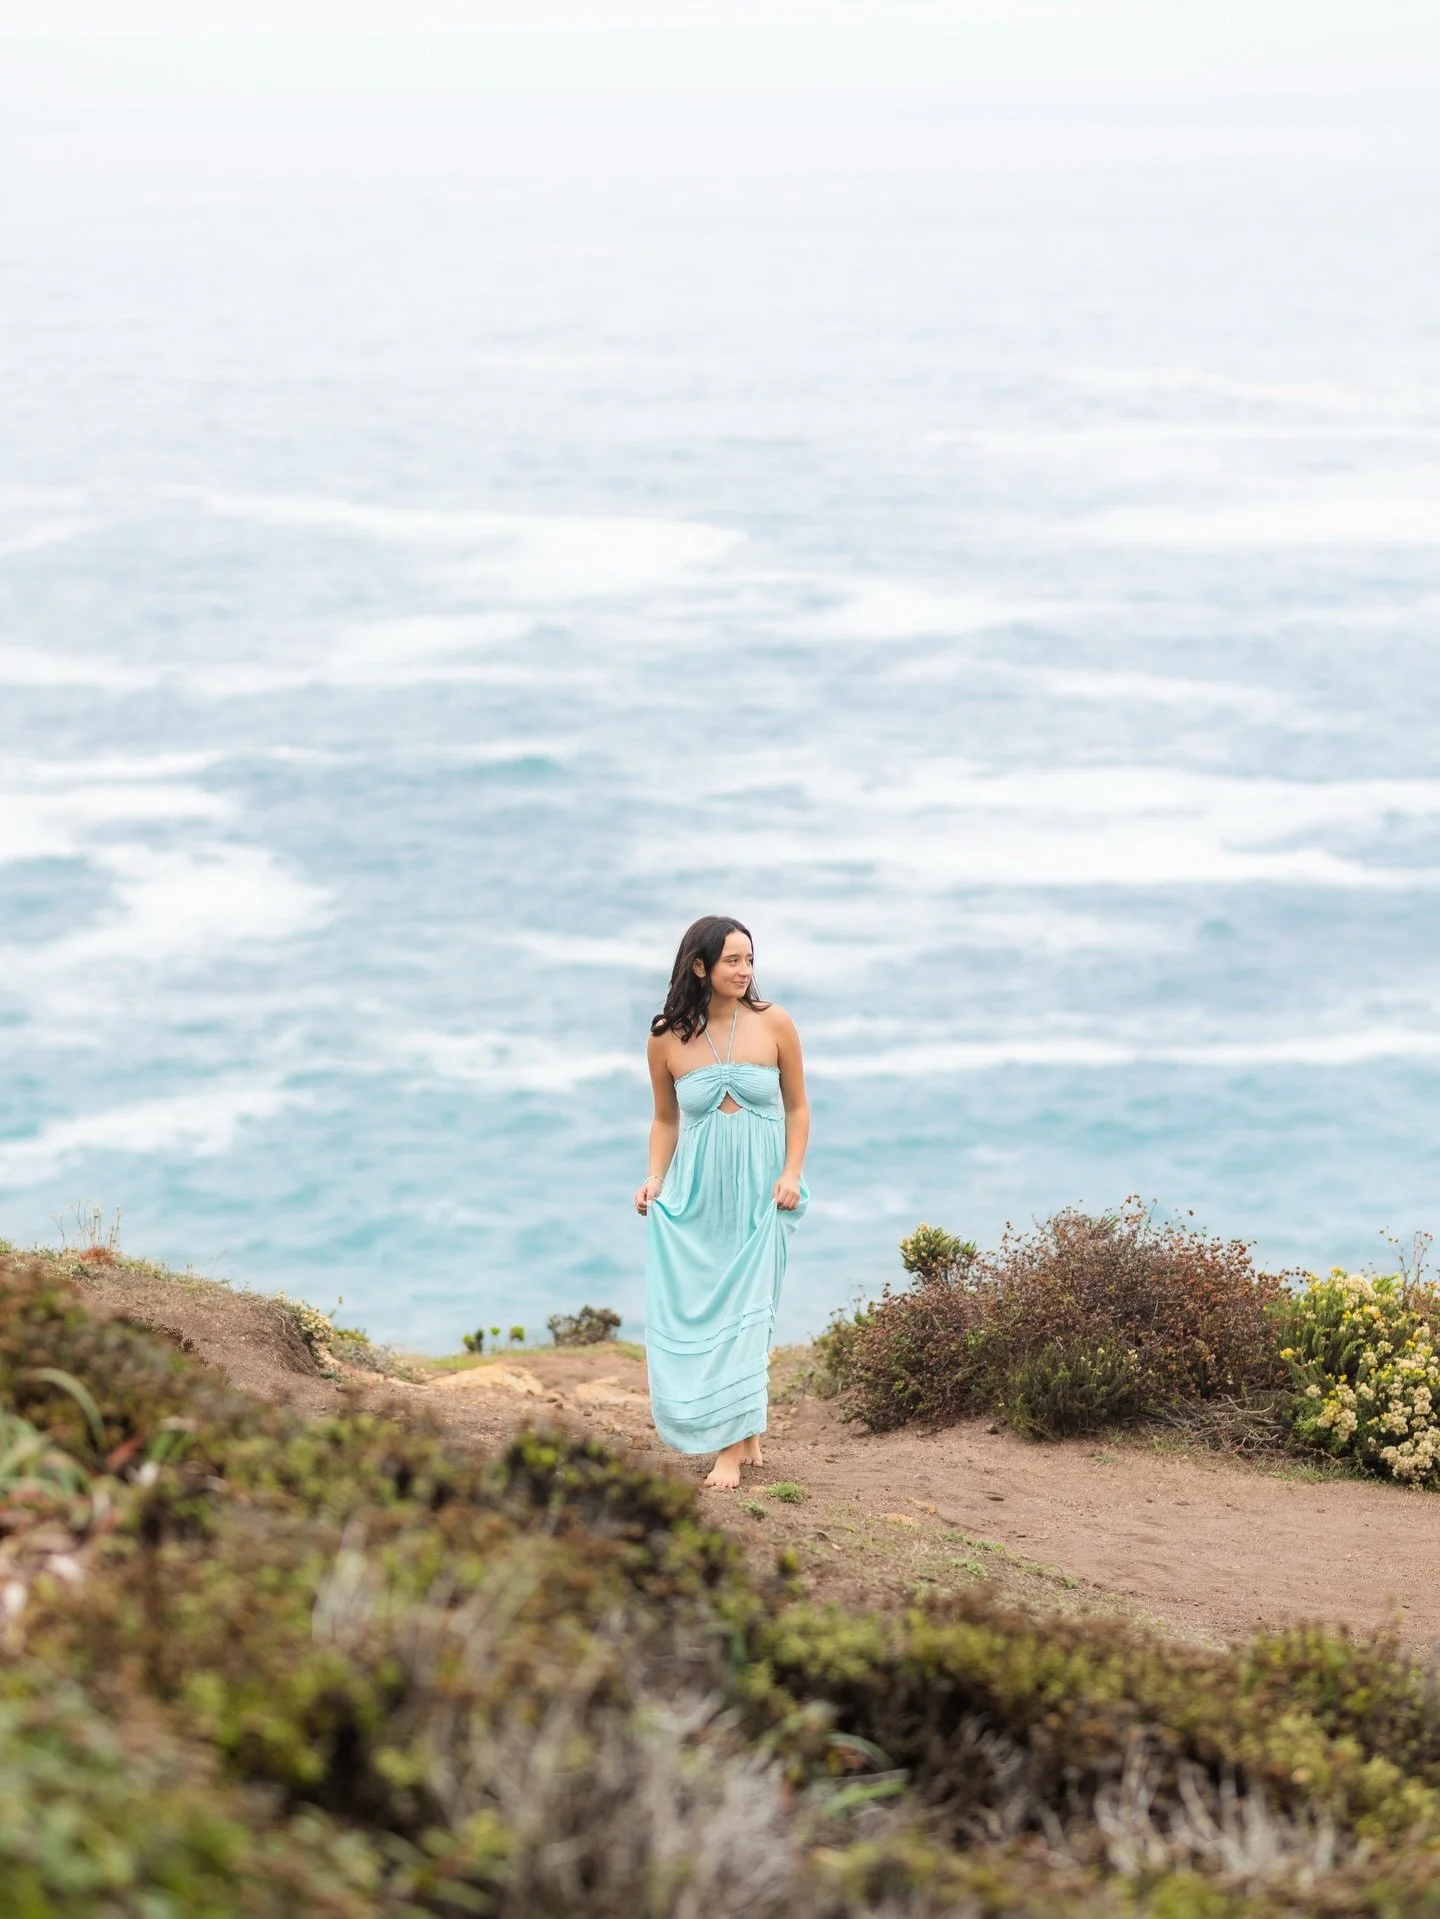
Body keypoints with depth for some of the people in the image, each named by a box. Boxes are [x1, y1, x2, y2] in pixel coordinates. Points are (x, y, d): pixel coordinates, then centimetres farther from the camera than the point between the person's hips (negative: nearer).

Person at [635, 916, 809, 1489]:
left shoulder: (772, 1023, -4)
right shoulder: (667, 1037, -1)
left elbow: (797, 1107, 5)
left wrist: (791, 1174, -7)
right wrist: (654, 1177, -2)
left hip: (758, 1194, -2)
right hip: (695, 1194, 2)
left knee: (744, 1310, -7)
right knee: (688, 1309, -1)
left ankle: (735, 1448, -5)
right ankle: (746, 1434, 14)